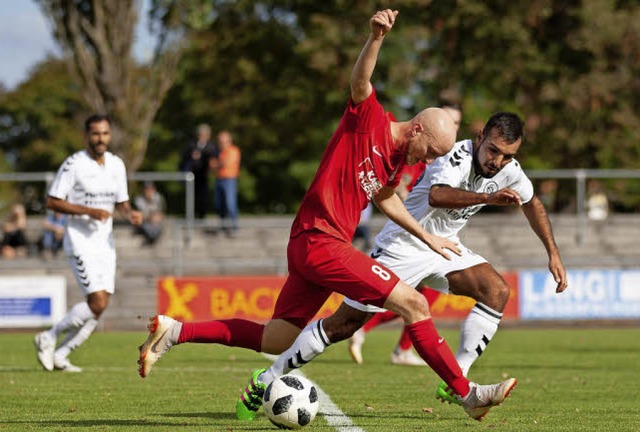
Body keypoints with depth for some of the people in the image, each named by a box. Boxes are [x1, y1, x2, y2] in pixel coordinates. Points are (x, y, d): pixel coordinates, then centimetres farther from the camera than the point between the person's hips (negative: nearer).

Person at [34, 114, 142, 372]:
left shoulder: (116, 165, 8)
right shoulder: (74, 164, -12)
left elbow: (121, 202, 19)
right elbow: (52, 202, -12)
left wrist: (130, 214, -4)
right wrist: (89, 211, -20)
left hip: (105, 241, 7)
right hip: (80, 240, -7)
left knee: (100, 308, 1)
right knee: (97, 303, -16)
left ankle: (59, 355, 13)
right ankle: (48, 339, 2)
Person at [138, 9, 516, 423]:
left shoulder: (399, 160, 16)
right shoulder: (370, 121, -8)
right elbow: (360, 81, -27)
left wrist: (427, 237, 36)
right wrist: (376, 37, -45)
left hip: (308, 247, 9)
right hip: (321, 239, -9)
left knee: (278, 340, 11)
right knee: (414, 304, -11)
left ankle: (174, 331, 13)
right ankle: (466, 393, -6)